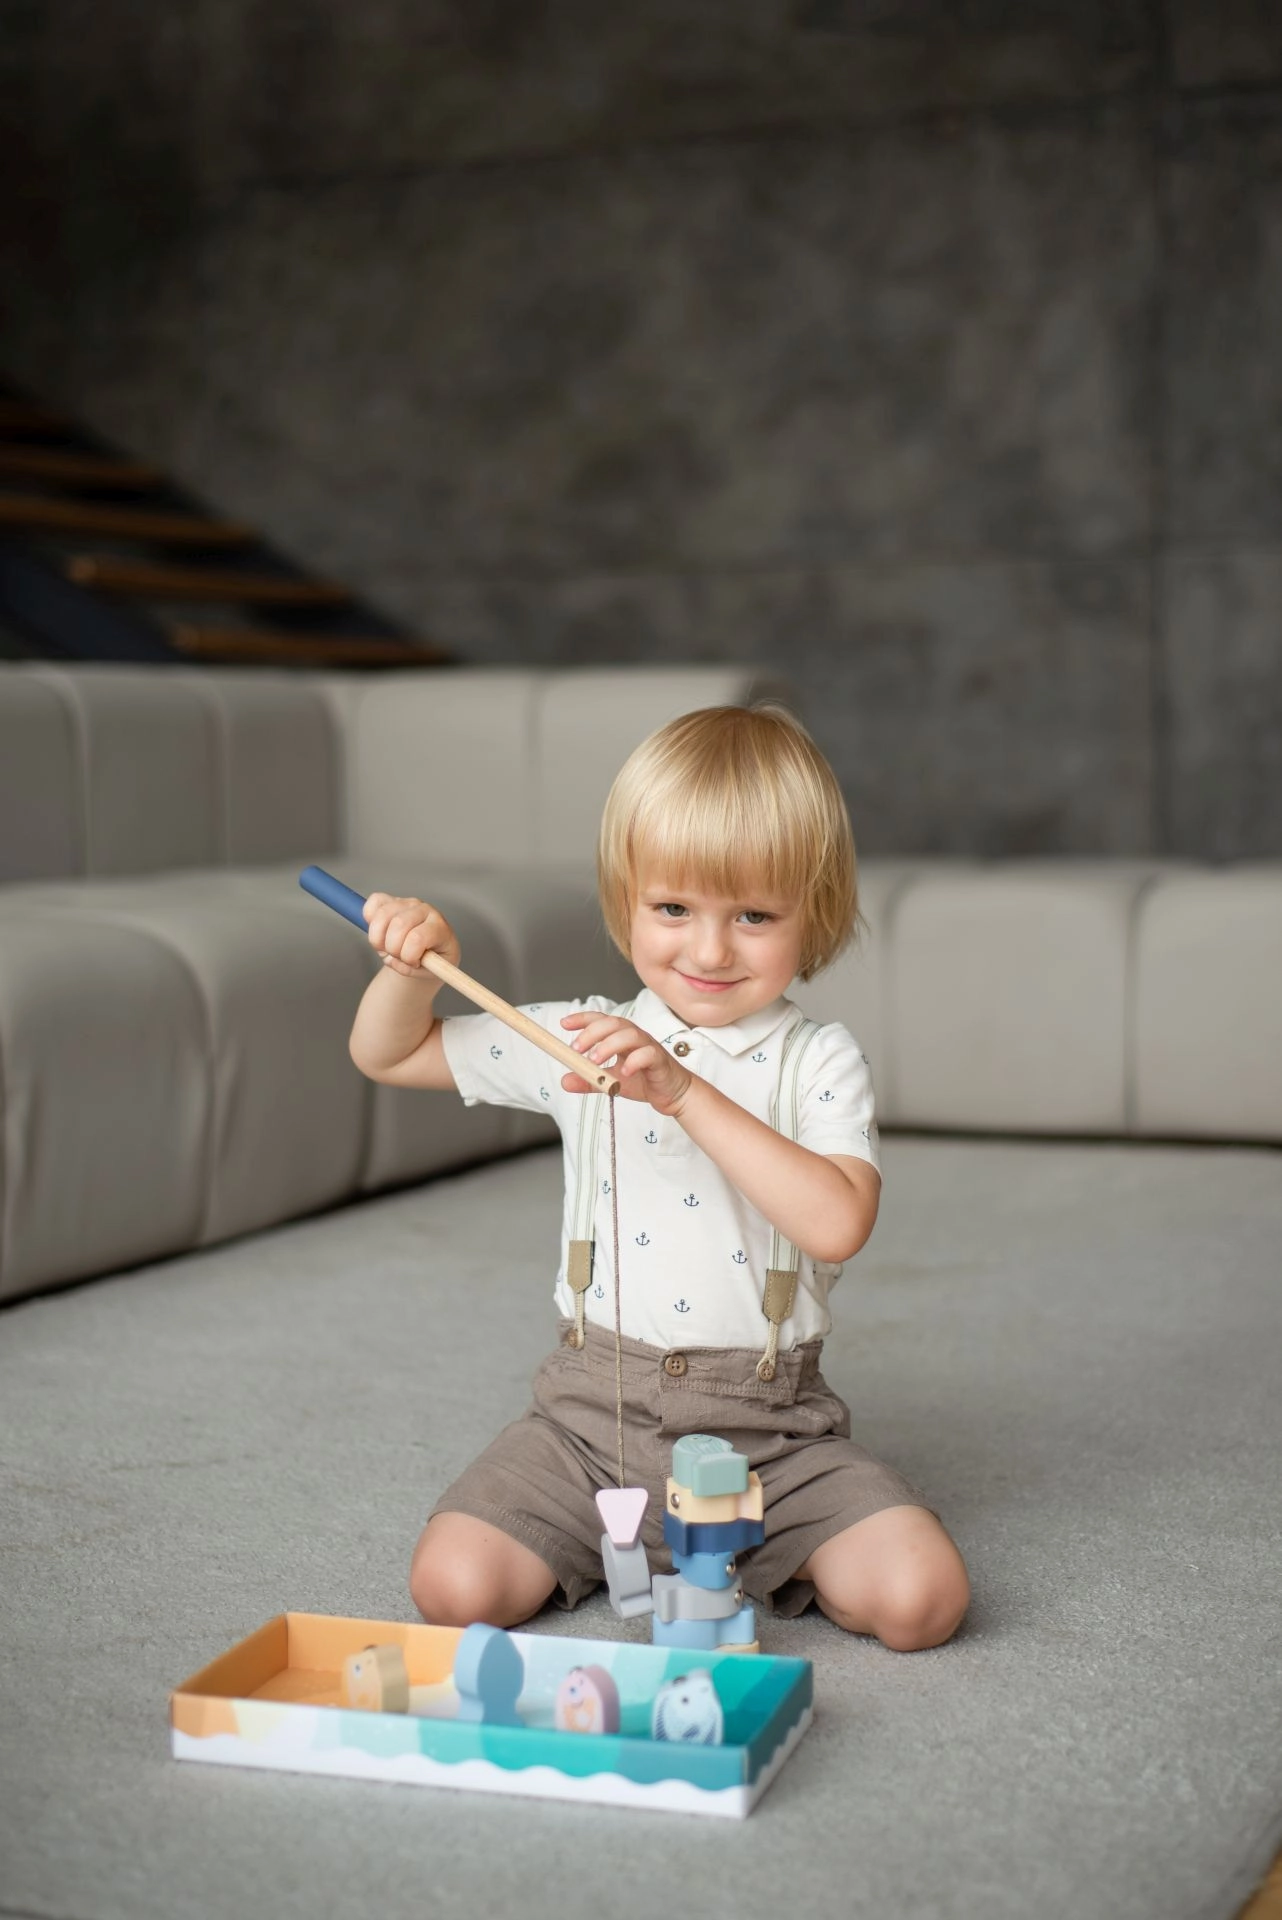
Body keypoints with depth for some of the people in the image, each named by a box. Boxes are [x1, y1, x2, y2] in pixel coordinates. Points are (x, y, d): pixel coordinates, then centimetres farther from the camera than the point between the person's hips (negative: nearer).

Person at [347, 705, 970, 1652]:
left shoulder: (820, 1061, -3)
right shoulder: (581, 1040, 5)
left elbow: (838, 1223, -22)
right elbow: (389, 1055, 15)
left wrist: (686, 1091, -26)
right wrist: (414, 966, -7)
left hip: (771, 1428, -1)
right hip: (596, 1407, 2)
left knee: (921, 1597, -19)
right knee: (455, 1587, -17)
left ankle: (760, 1556, 12)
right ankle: (610, 1541, 14)